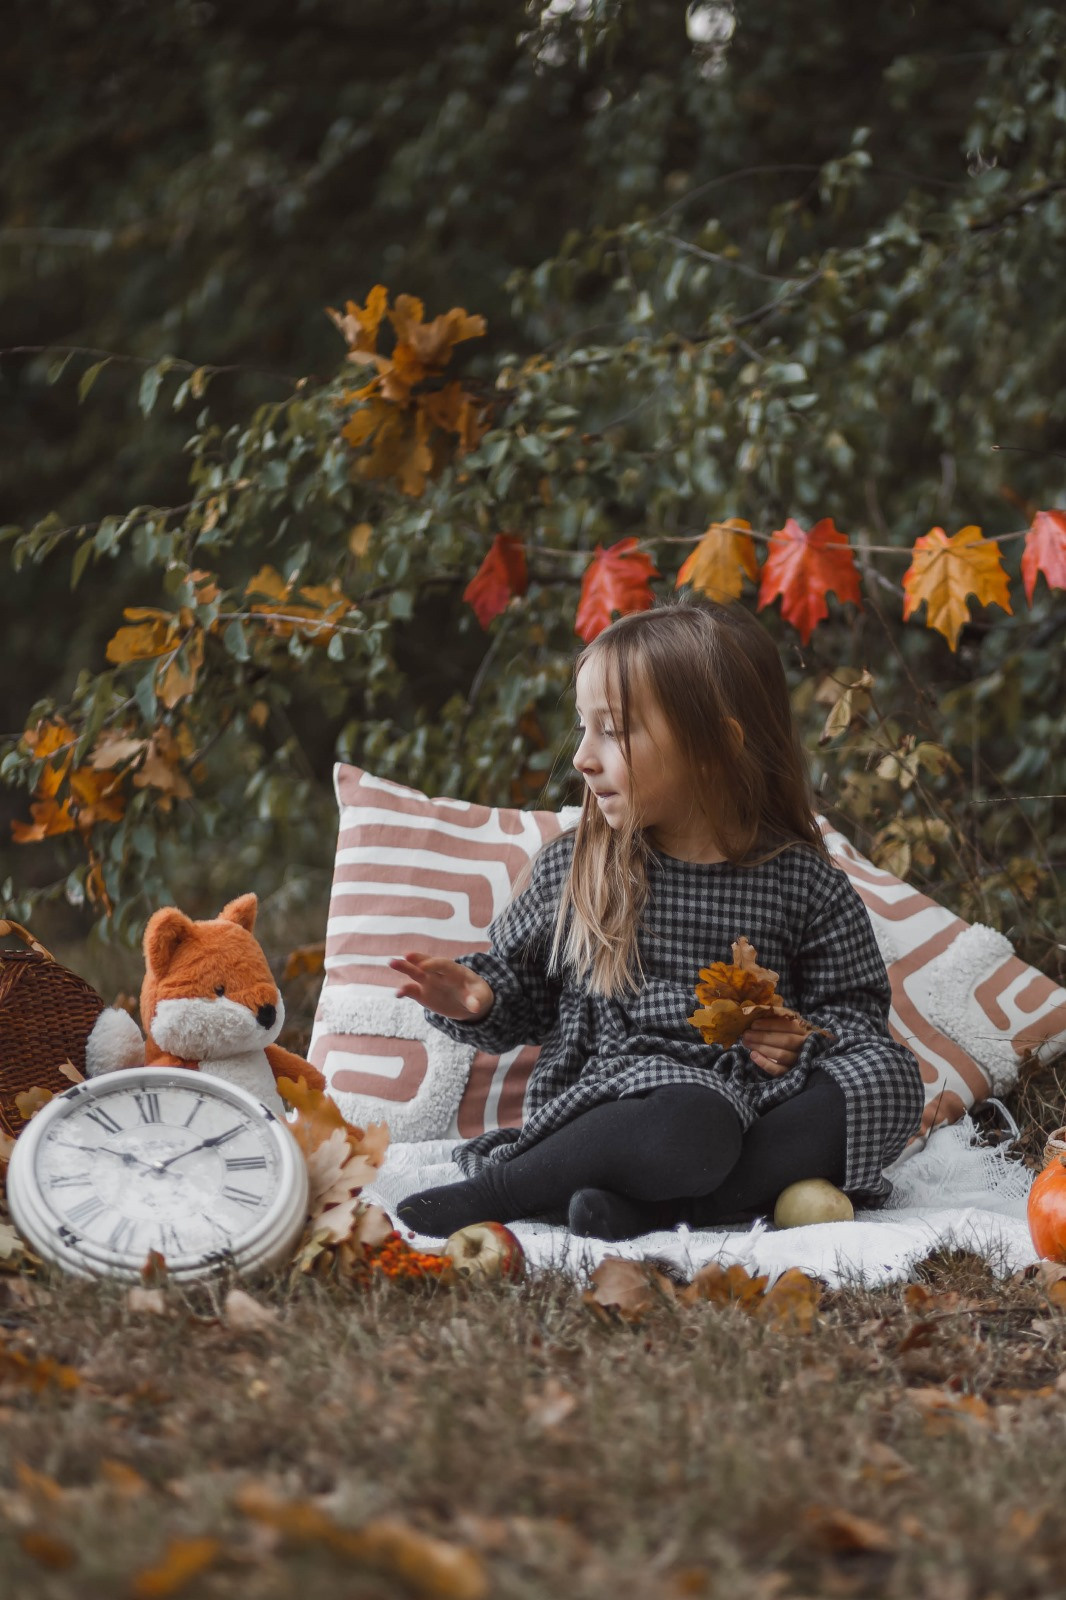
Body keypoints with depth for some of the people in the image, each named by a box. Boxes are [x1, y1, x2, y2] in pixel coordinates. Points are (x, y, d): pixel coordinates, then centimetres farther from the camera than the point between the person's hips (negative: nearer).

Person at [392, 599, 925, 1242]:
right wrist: (478, 998, -3)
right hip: (606, 1104, -3)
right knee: (689, 1128, -38)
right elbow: (520, 979, 19)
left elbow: (855, 1012, 10)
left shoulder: (806, 884, 3)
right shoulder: (570, 870, 8)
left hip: (753, 1105, 3)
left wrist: (804, 1043, -11)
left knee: (890, 1075, -25)